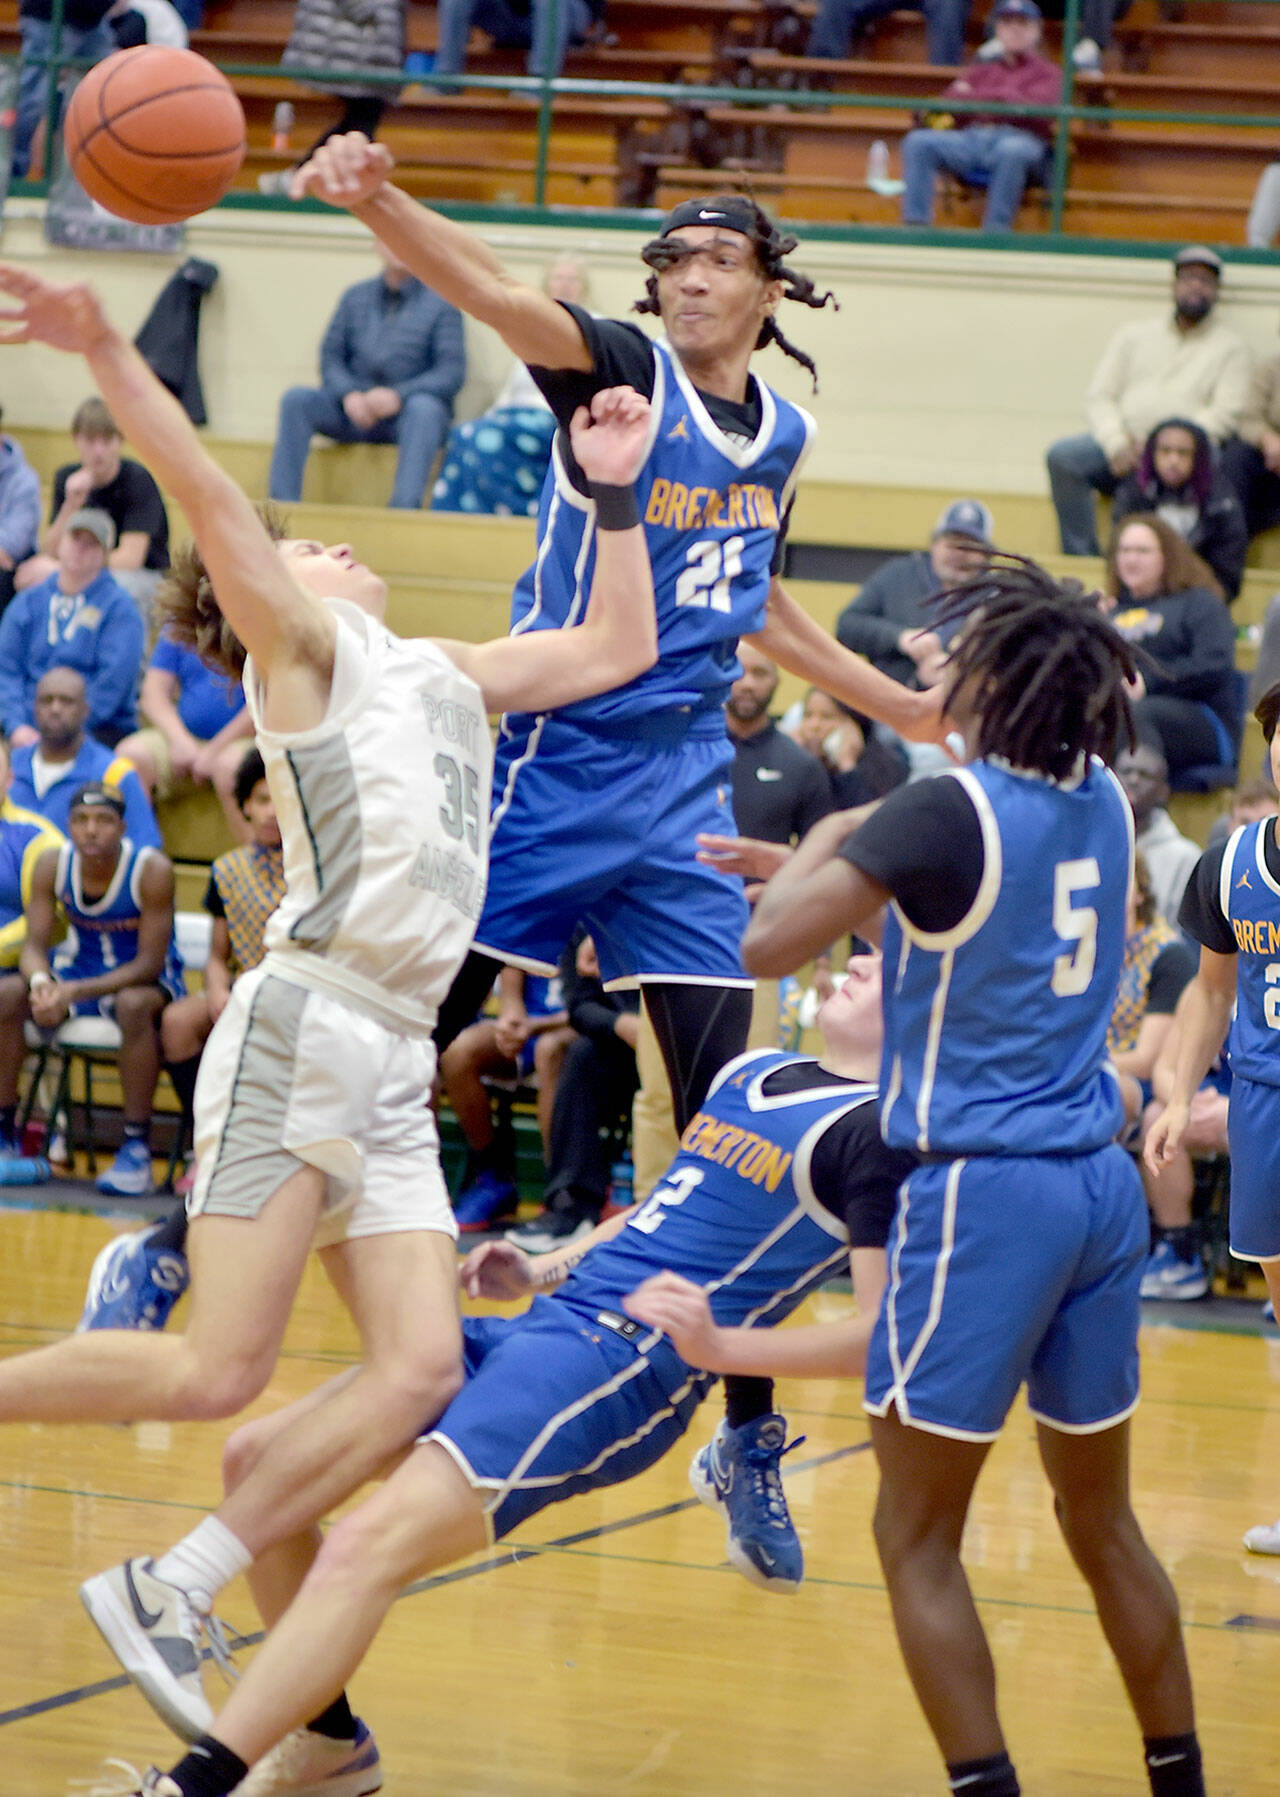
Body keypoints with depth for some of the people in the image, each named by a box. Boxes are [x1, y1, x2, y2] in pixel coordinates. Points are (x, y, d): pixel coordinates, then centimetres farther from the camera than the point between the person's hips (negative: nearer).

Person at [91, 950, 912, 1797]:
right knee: (259, 1457, 8)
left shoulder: (873, 1132, -7)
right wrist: (542, 1273, 18)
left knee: (366, 1549, -26)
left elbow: (879, 1338, -15)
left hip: (622, 1363, -10)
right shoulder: (749, 1072, 19)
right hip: (543, 1325, 10)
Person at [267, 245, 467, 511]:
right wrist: (349, 394, -12)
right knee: (296, 399, -21)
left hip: (406, 413, -3)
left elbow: (452, 373, -8)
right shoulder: (356, 297, 14)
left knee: (424, 408, -37)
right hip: (355, 410, 3)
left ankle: (404, 509, -50)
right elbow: (331, 356, 10)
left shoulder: (440, 303, 2)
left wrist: (398, 396, -22)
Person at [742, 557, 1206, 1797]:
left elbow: (767, 945, -19)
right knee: (1102, 1520, 17)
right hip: (1101, 1185, 7)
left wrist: (819, 841, -1)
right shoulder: (1104, 800, 6)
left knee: (917, 1537, 0)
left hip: (984, 1188, -7)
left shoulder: (948, 813, -14)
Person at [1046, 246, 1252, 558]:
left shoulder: (1231, 347, 13)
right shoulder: (1136, 334, 22)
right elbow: (1098, 397, 14)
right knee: (1062, 456, -25)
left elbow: (1224, 413, -1)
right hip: (1121, 447, 3)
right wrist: (1118, 444, -8)